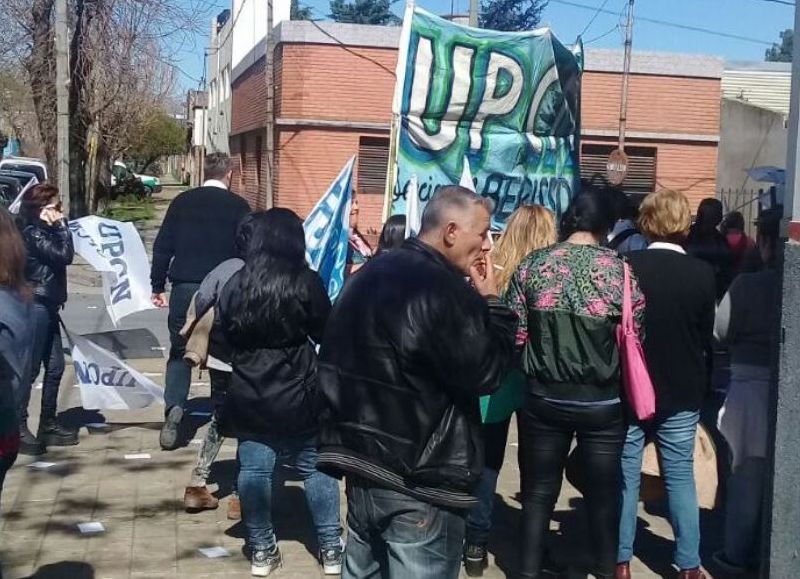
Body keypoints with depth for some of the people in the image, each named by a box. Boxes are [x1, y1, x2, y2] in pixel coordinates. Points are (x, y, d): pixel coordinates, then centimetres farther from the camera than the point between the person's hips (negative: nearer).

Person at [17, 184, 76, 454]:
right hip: (36, 305, -10)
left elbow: (63, 255, 16)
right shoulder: (33, 234, -13)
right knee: (30, 369, -8)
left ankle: (48, 424, 21)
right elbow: (64, 255, -19)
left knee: (55, 367, 12)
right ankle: (19, 428, -4)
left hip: (47, 307, 10)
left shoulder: (44, 231, 17)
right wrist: (61, 226, -12)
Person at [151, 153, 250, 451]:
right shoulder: (238, 206, 0)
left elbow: (163, 245, 5)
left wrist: (157, 285, 10)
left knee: (179, 350, 8)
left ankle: (174, 405, -11)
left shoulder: (182, 202, 6)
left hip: (184, 287, 1)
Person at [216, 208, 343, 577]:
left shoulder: (236, 283, 0)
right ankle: (331, 548, 15)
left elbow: (223, 334, 8)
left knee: (254, 471, 9)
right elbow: (327, 334, -2)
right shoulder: (306, 282, -11)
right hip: (298, 396, -2)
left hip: (249, 396, 3)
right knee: (316, 469, 9)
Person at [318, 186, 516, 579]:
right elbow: (485, 373, -15)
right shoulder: (443, 289, -19)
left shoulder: (370, 276, 12)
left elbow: (335, 362, 18)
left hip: (363, 463, 9)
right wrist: (491, 300, -6)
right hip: (418, 481, -9)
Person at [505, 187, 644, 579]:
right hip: (603, 402, -1)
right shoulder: (618, 270, -9)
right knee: (603, 492, 16)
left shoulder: (533, 264, -4)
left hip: (544, 398, 2)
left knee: (539, 491, 14)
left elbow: (514, 335, -1)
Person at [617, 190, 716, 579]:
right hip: (682, 391, 1)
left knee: (625, 478, 9)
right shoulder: (702, 273, -8)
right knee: (680, 477, 10)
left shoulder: (625, 267, -12)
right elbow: (706, 335, 4)